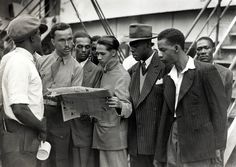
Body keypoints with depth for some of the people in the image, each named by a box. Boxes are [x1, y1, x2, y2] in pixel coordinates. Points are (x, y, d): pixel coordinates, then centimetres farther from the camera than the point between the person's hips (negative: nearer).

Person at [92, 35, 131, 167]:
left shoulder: (122, 75, -13)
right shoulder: (105, 72, 12)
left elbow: (128, 107, -18)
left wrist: (119, 105, -39)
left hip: (114, 134, -7)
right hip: (102, 132, 7)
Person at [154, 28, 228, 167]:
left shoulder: (206, 70, -8)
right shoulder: (168, 78, 11)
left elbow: (219, 109, -7)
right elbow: (167, 115, 13)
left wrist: (217, 146, -11)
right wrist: (159, 155, 13)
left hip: (198, 147, -6)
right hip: (173, 143, 6)